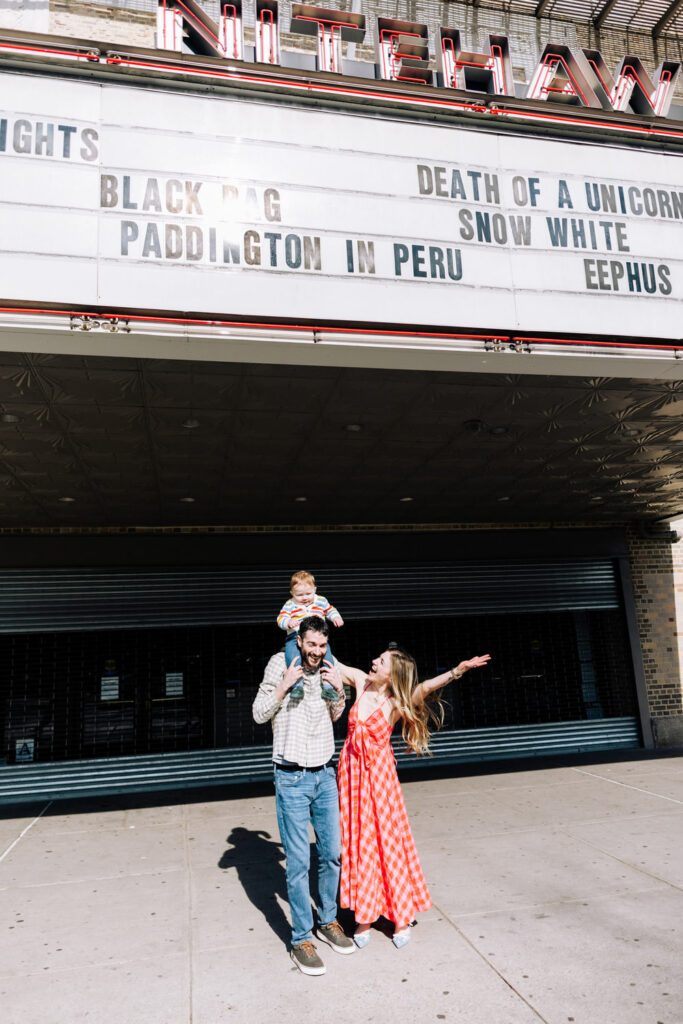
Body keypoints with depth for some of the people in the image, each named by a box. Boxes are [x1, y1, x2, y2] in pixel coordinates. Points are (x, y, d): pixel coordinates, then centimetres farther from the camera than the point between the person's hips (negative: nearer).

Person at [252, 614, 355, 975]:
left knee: (332, 854, 13)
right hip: (291, 779, -4)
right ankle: (301, 940, 15)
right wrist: (284, 687, -19)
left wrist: (339, 691, -3)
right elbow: (259, 714, -5)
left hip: (325, 775, 5)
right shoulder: (280, 664, -9)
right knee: (298, 863, 0)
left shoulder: (330, 671, 4)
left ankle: (328, 921, 33)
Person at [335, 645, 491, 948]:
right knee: (358, 842, 11)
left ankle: (401, 916, 23)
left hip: (378, 774, -3)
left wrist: (457, 670, -45)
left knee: (388, 839, 6)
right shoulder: (361, 681, -4)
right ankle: (364, 916, 25)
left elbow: (425, 687, -32)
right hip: (352, 772, 4)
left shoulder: (397, 704, -14)